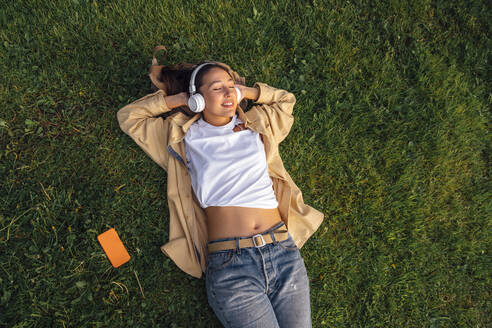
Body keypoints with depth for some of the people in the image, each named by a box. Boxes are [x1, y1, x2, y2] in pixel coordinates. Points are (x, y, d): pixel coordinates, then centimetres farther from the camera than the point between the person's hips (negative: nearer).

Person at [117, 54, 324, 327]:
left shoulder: (257, 124, 17)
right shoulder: (185, 136, 11)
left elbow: (286, 99, 35)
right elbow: (128, 117, 20)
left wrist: (246, 91, 20)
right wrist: (179, 99, 13)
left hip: (284, 251, 3)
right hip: (229, 263, -3)